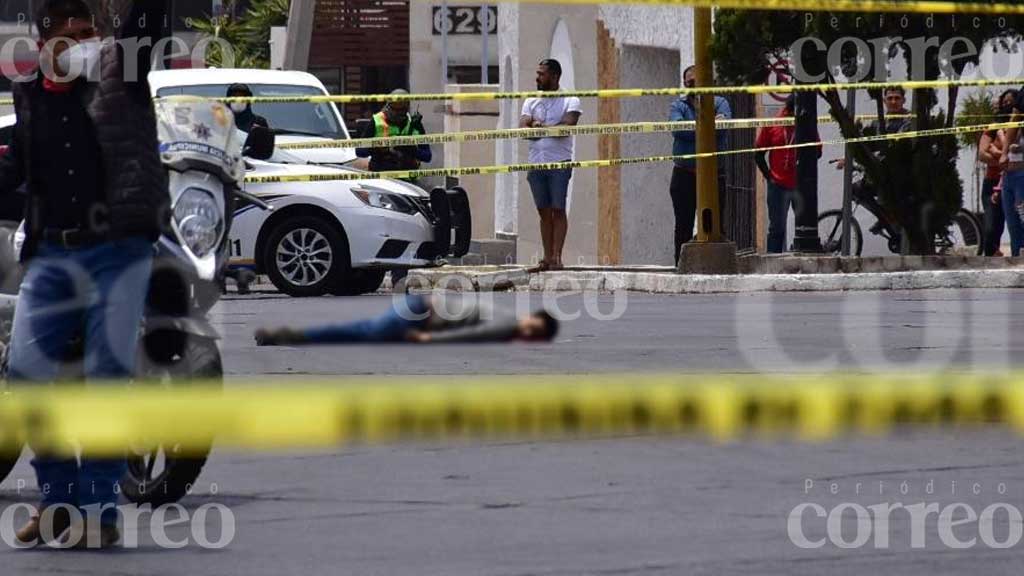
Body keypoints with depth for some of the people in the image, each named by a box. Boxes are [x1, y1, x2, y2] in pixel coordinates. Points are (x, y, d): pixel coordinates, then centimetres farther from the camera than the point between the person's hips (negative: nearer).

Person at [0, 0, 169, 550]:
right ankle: (58, 499, 11)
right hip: (51, 254, 4)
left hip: (117, 250, -4)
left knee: (108, 373, -7)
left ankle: (99, 509, -2)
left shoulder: (118, 66, 0)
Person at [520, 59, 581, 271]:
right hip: (536, 163, 4)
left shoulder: (569, 101, 1)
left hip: (559, 162, -4)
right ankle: (547, 257, 7)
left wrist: (540, 127, -7)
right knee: (544, 211, 5)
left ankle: (556, 256, -9)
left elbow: (568, 126, -14)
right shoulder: (531, 102, 15)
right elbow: (523, 128, 1)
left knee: (558, 210, -7)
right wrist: (552, 129, -10)